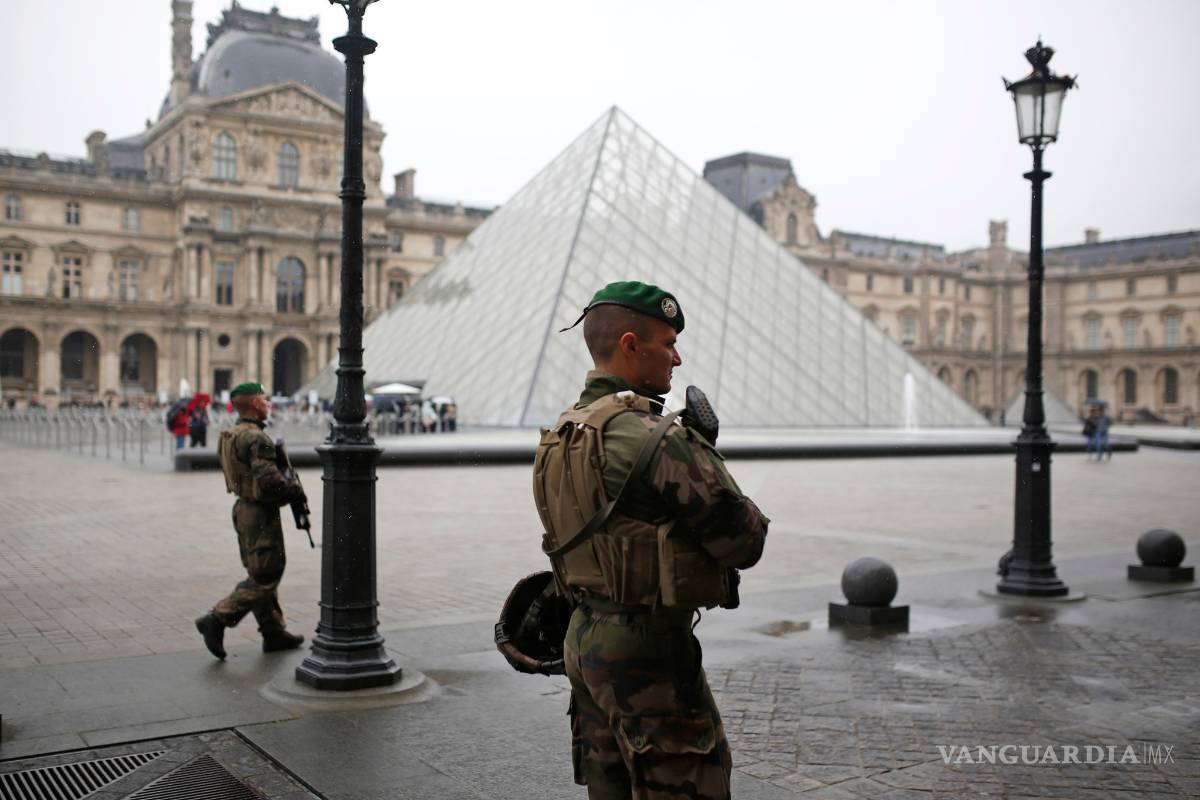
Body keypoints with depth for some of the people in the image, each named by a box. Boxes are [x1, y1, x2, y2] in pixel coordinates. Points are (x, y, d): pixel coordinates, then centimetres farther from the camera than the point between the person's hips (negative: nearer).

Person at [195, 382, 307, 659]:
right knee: (264, 578, -3)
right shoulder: (256, 438, -20)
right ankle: (216, 621, -5)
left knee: (261, 575, 15)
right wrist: (296, 490, -10)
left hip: (244, 509, 10)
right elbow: (269, 480, -27)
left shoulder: (230, 435, 11)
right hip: (261, 514, -10)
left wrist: (287, 486, 10)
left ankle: (273, 633, 23)